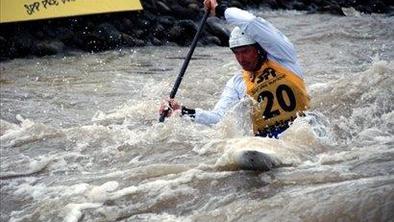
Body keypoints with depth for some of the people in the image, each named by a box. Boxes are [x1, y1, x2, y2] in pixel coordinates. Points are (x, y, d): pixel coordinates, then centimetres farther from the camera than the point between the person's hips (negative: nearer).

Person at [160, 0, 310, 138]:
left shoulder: (282, 56, 1)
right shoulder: (237, 83, 14)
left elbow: (251, 22, -11)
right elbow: (218, 117, 4)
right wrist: (184, 112, -8)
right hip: (265, 139, 3)